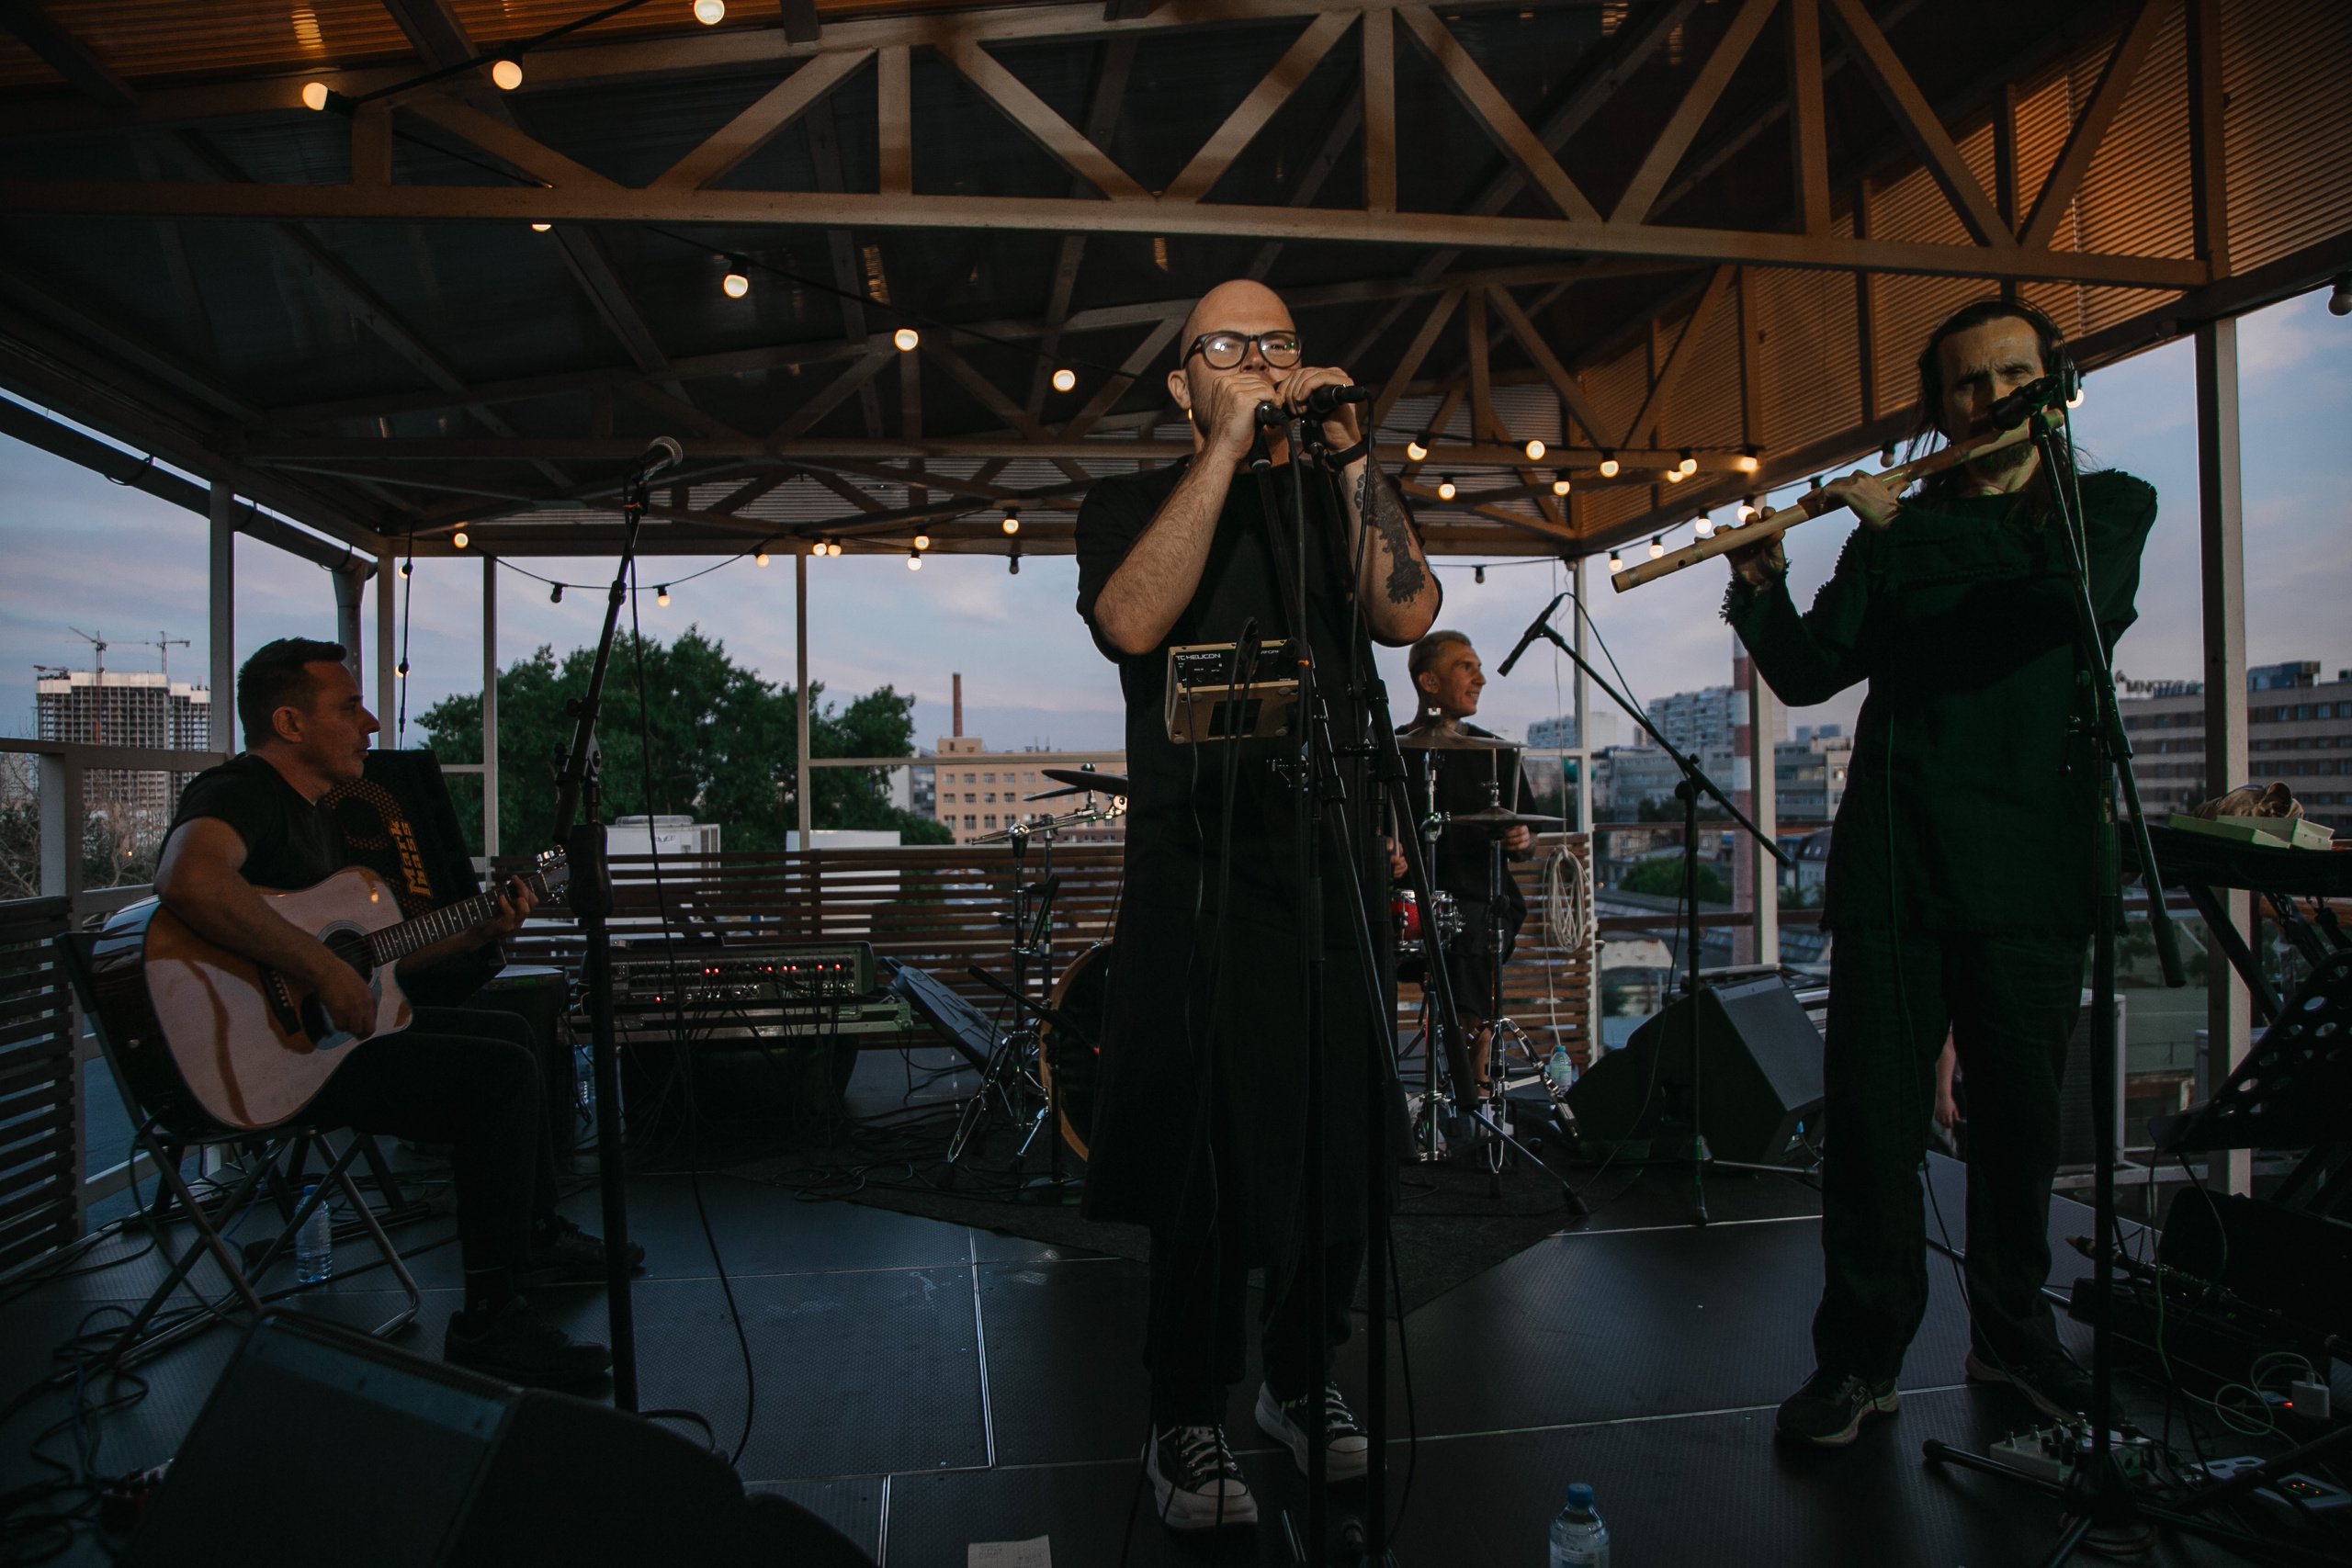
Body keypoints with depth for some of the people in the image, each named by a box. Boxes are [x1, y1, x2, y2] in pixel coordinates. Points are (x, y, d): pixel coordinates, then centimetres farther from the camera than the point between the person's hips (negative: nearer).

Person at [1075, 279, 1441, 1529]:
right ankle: (1186, 1419, 17)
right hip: (1196, 874, -3)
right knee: (1207, 1154, 0)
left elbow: (1406, 614, -2)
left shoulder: (1335, 501, 17)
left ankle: (1303, 1376, 29)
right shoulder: (1132, 506, 10)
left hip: (1332, 863, 3)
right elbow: (1133, 621, -13)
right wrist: (1227, 446, -11)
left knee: (1337, 1143, 8)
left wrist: (1351, 454, -8)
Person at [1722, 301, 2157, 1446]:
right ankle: (1860, 1353, 10)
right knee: (1873, 1113, -1)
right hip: (1895, 862, 0)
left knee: (2021, 1113, 9)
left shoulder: (2108, 506, 12)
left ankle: (2013, 1331, 29)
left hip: (2033, 865, 0)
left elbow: (2077, 594, -13)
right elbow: (1806, 674, 5)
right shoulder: (1892, 533, 14)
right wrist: (1762, 583, -12)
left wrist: (1900, 522, -12)